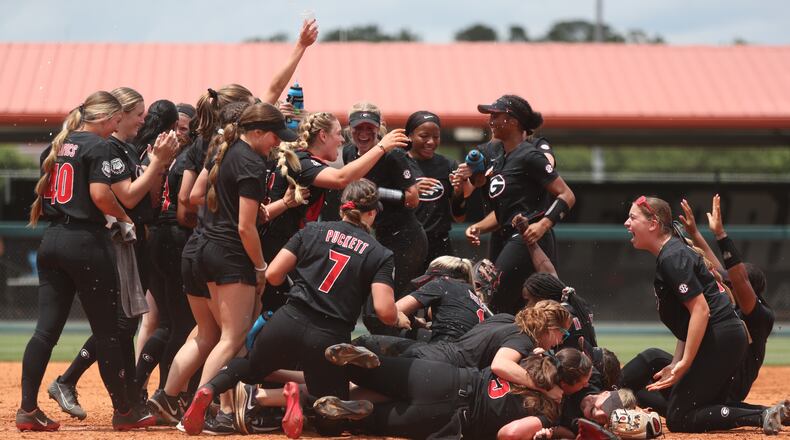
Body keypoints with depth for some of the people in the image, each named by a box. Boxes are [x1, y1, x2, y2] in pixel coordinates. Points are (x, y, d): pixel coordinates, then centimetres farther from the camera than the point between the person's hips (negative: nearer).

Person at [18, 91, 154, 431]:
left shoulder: (56, 146, 15)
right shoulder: (98, 146, -9)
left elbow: (43, 191, 18)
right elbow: (100, 193, -19)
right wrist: (123, 216, -4)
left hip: (51, 240, 7)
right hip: (86, 241, -7)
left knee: (46, 328, 4)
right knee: (106, 330, 2)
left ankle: (28, 410, -2)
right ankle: (123, 411, 10)